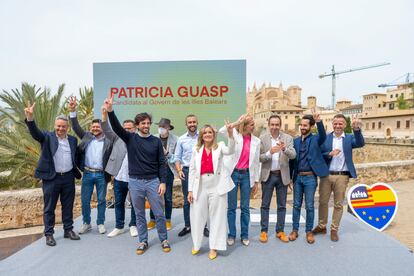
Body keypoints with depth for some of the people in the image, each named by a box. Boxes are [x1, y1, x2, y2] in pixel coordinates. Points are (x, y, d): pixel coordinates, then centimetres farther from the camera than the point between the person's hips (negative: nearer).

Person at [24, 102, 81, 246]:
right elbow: (35, 132, -21)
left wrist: (77, 171, 4)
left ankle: (68, 230, 26)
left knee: (68, 206, 13)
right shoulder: (47, 136, -2)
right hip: (51, 178, -3)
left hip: (68, 177, 3)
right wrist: (30, 117, -38)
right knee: (49, 208, 6)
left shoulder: (73, 140, 9)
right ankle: (49, 234, 18)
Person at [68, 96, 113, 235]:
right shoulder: (86, 137, 6)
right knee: (85, 200, 9)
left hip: (101, 175, -2)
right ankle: (86, 223, 25)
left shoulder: (108, 141, -1)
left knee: (101, 200, 8)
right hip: (87, 174, 2)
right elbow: (76, 127, 0)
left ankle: (100, 223, 21)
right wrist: (72, 110, -10)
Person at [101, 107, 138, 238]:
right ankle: (119, 227, 29)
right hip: (119, 178, 4)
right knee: (119, 203, 15)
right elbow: (107, 130, -4)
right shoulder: (117, 137, 7)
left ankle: (133, 225, 27)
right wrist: (104, 115, -19)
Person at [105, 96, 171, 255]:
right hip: (135, 182, 1)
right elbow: (116, 128, -15)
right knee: (139, 215, 11)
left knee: (159, 214, 5)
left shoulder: (156, 141, 1)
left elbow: (162, 163, 1)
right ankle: (143, 242, 26)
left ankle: (164, 240, 22)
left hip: (153, 181, 0)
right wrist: (110, 111, -31)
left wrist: (163, 182, -6)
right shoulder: (130, 138, 1)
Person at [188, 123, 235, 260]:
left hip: (217, 186, -2)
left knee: (217, 217, 6)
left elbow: (230, 151, -20)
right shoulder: (196, 149, 9)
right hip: (201, 186, 2)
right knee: (197, 216, 10)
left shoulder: (219, 146, 2)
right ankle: (196, 244, 31)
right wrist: (190, 190, 3)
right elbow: (192, 170, 8)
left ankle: (213, 247, 20)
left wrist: (230, 134, -35)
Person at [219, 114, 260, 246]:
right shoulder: (235, 135, -3)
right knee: (231, 207, 6)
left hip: (247, 175, 2)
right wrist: (237, 122, -22)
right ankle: (231, 235, 20)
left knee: (245, 207, 9)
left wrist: (256, 181, 7)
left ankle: (245, 235, 23)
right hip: (233, 173, -2)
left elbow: (257, 162, 8)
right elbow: (221, 131, -24)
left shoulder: (256, 141, 4)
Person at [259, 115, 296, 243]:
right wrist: (270, 152, -24)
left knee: (282, 205, 10)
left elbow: (293, 155, -12)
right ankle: (264, 231, 18)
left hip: (282, 175, 1)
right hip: (268, 175, -1)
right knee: (265, 205, 7)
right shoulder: (262, 138, -2)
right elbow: (259, 158, -6)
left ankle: (280, 231, 23)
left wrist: (285, 148, -32)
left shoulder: (288, 138, 0)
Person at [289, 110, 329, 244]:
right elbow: (292, 158, 10)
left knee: (309, 206, 4)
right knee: (296, 205, 10)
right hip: (297, 177, 3)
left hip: (310, 177, -3)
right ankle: (295, 230, 20)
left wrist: (319, 121, -41)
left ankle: (309, 232, 18)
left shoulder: (315, 139, 0)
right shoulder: (296, 141, 9)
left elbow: (323, 136, -25)